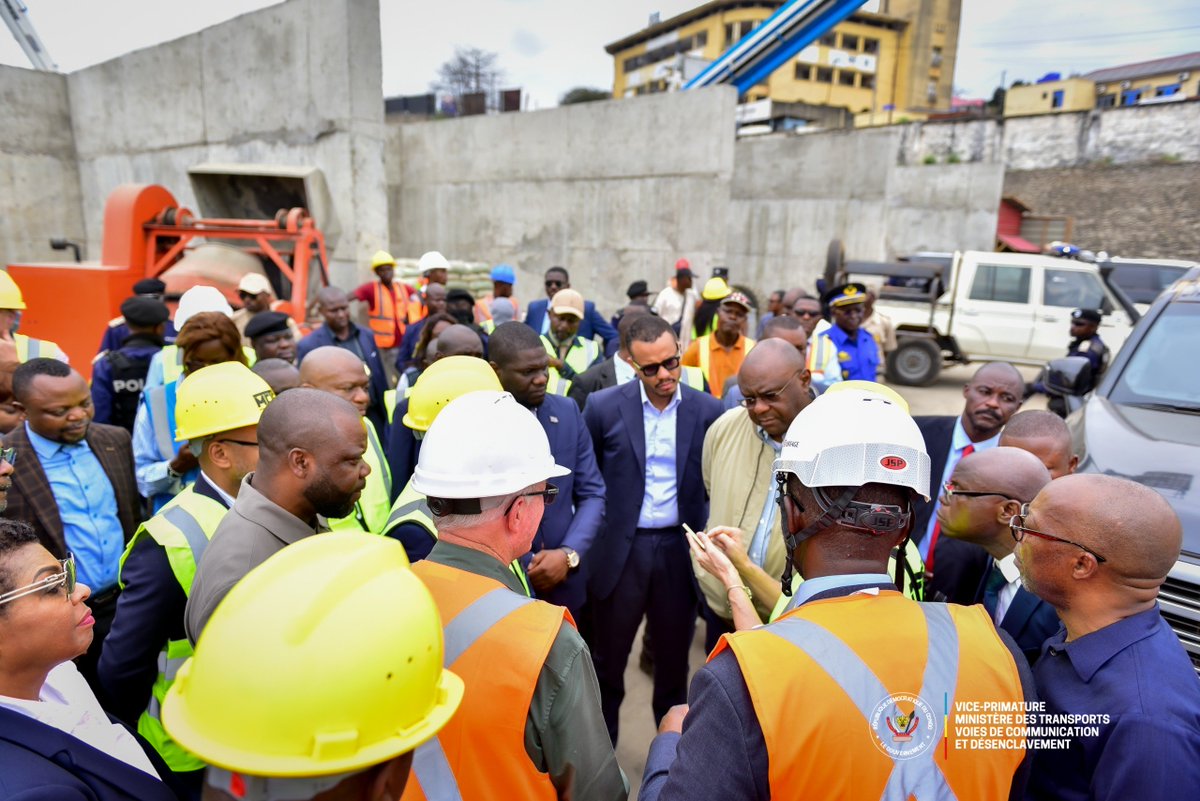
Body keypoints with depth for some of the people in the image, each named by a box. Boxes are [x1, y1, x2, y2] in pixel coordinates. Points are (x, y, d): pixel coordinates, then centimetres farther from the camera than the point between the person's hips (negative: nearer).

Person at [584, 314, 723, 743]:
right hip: (619, 551, -1)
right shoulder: (604, 407, -7)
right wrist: (593, 534, 3)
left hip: (680, 550, 1)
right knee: (608, 660, 16)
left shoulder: (707, 410, -4)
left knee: (673, 660, 18)